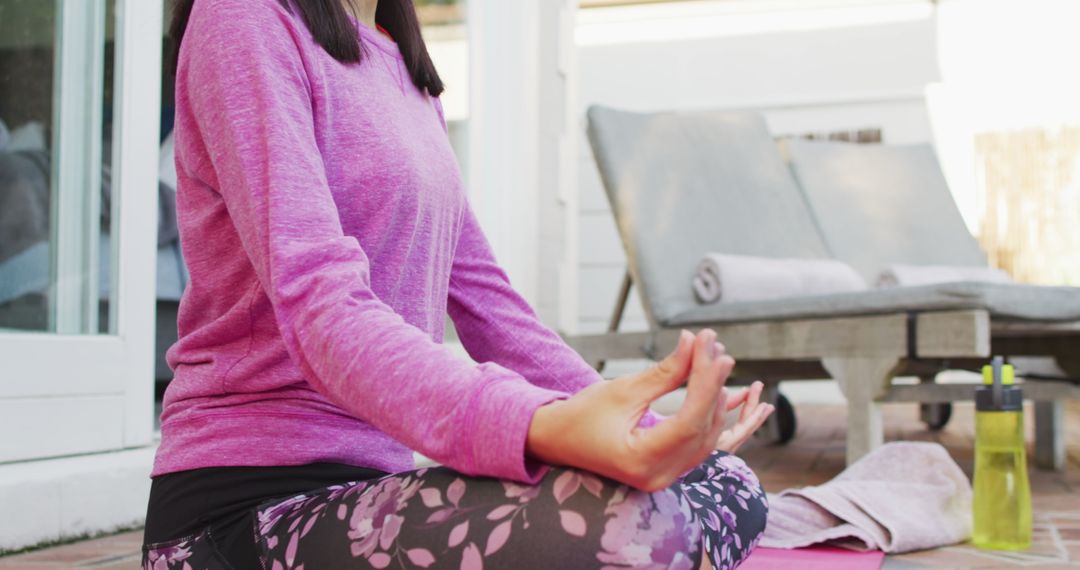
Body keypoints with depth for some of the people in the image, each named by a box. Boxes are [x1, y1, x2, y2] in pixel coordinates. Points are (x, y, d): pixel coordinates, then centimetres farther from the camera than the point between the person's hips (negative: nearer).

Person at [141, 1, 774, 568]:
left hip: (379, 476, 8)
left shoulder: (405, 73, 17)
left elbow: (485, 299, 16)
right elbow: (319, 304, -22)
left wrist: (658, 435, 7)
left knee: (728, 491, -5)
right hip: (256, 499, -8)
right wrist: (539, 425, -39)